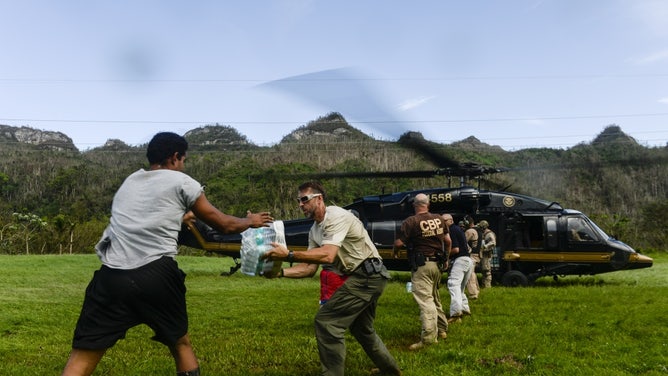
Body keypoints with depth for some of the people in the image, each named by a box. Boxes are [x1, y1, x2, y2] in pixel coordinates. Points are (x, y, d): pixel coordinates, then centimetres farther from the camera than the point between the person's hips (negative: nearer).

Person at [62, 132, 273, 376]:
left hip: (111, 276, 4)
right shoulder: (181, 182, 10)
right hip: (156, 275, -3)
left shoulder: (130, 181, 26)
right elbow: (224, 224, 19)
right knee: (181, 344, 20)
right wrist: (251, 221, 39)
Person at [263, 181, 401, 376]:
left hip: (367, 275, -11)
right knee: (361, 328, 25)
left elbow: (327, 256, -31)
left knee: (326, 320, -13)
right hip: (368, 277, 11)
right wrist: (282, 272, -5)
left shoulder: (336, 216, -18)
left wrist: (288, 255, -34)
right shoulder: (314, 231, 11)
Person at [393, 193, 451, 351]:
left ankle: (429, 336, -17)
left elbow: (399, 243, -13)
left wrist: (394, 251, 9)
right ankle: (442, 329, 29)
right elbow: (447, 240, 13)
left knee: (425, 299, -10)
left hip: (421, 265, -7)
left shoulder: (411, 222, -13)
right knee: (435, 297, 21)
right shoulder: (439, 219, 6)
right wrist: (446, 257, 28)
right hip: (437, 264, 7)